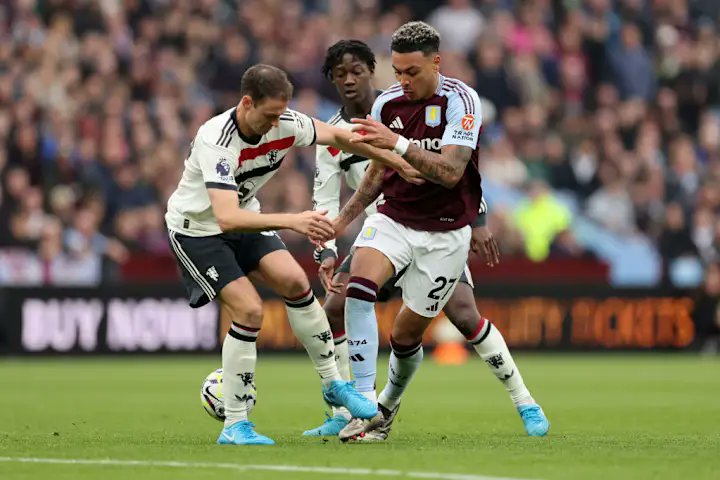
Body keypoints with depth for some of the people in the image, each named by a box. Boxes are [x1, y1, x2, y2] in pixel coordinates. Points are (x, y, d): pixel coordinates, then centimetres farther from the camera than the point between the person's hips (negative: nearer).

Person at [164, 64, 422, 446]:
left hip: (243, 220, 6)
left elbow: (335, 136, 2)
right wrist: (292, 221, -54)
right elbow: (226, 218, -46)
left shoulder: (284, 124, -16)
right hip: (196, 229, -6)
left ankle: (333, 384, 9)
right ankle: (234, 426, -9)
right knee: (249, 310, -19)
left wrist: (395, 160, 5)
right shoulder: (216, 141, -35)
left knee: (295, 282, -9)